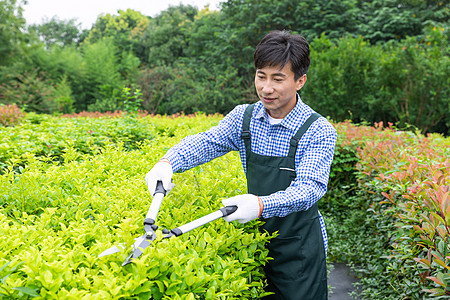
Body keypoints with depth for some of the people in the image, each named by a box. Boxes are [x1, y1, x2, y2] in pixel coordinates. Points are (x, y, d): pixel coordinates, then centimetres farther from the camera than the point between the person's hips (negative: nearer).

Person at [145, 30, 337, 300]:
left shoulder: (319, 132, -16)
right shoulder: (244, 117, -2)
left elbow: (310, 187, -25)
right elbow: (207, 142, -9)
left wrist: (262, 204, -43)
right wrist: (167, 162, -29)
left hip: (299, 249, -3)